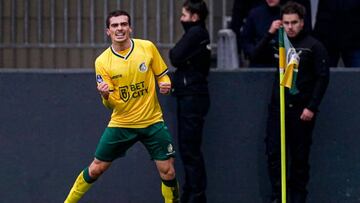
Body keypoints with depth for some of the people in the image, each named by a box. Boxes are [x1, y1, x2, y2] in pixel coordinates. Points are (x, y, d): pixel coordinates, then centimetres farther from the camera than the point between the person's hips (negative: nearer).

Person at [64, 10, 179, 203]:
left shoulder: (148, 48, -5)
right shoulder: (102, 61, -6)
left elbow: (163, 76, 8)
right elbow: (111, 104, -7)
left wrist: (165, 85, -15)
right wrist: (105, 95, -30)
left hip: (152, 121, 0)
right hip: (121, 123, 0)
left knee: (167, 171, -7)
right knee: (96, 168, 4)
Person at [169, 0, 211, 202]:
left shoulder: (194, 33, -13)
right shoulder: (201, 33, 16)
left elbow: (176, 58, -15)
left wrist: (173, 52, 3)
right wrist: (177, 54, 0)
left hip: (192, 97, -10)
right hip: (191, 97, 10)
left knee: (190, 150, -8)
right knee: (188, 149, 13)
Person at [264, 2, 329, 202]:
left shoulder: (314, 46, -2)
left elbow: (323, 78, -5)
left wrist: (312, 107, -12)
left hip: (302, 110, -3)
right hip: (278, 108, 3)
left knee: (300, 157, 3)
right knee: (274, 153, -4)